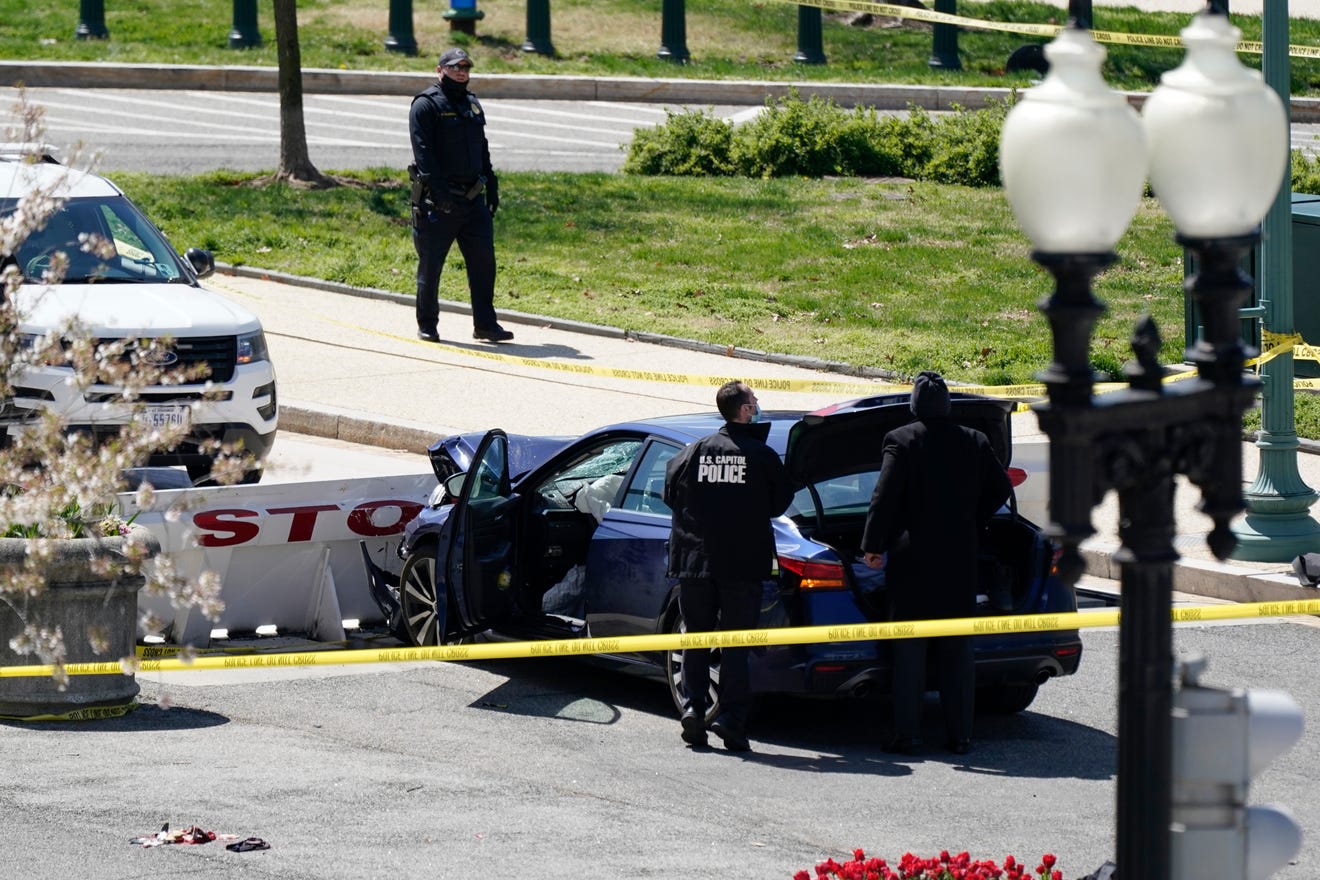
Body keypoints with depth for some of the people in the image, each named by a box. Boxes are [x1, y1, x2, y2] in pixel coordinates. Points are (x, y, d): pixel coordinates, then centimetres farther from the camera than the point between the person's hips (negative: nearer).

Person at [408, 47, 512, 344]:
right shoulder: (426, 105, -7)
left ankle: (485, 324, 4)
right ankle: (427, 325, 11)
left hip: (473, 197, 6)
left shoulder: (472, 104, 17)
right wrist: (436, 188, -24)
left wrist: (491, 186, 18)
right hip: (438, 200, -6)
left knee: (483, 260, 1)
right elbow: (422, 151, -15)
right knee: (431, 264, 1)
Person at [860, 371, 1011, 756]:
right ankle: (960, 734, 7)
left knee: (908, 649, 2)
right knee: (957, 649, 8)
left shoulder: (901, 441, -9)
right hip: (959, 561, 3)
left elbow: (884, 497, -12)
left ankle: (907, 734, -1)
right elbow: (1000, 489, 10)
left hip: (912, 559, -3)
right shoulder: (975, 442, 4)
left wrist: (872, 546, -4)